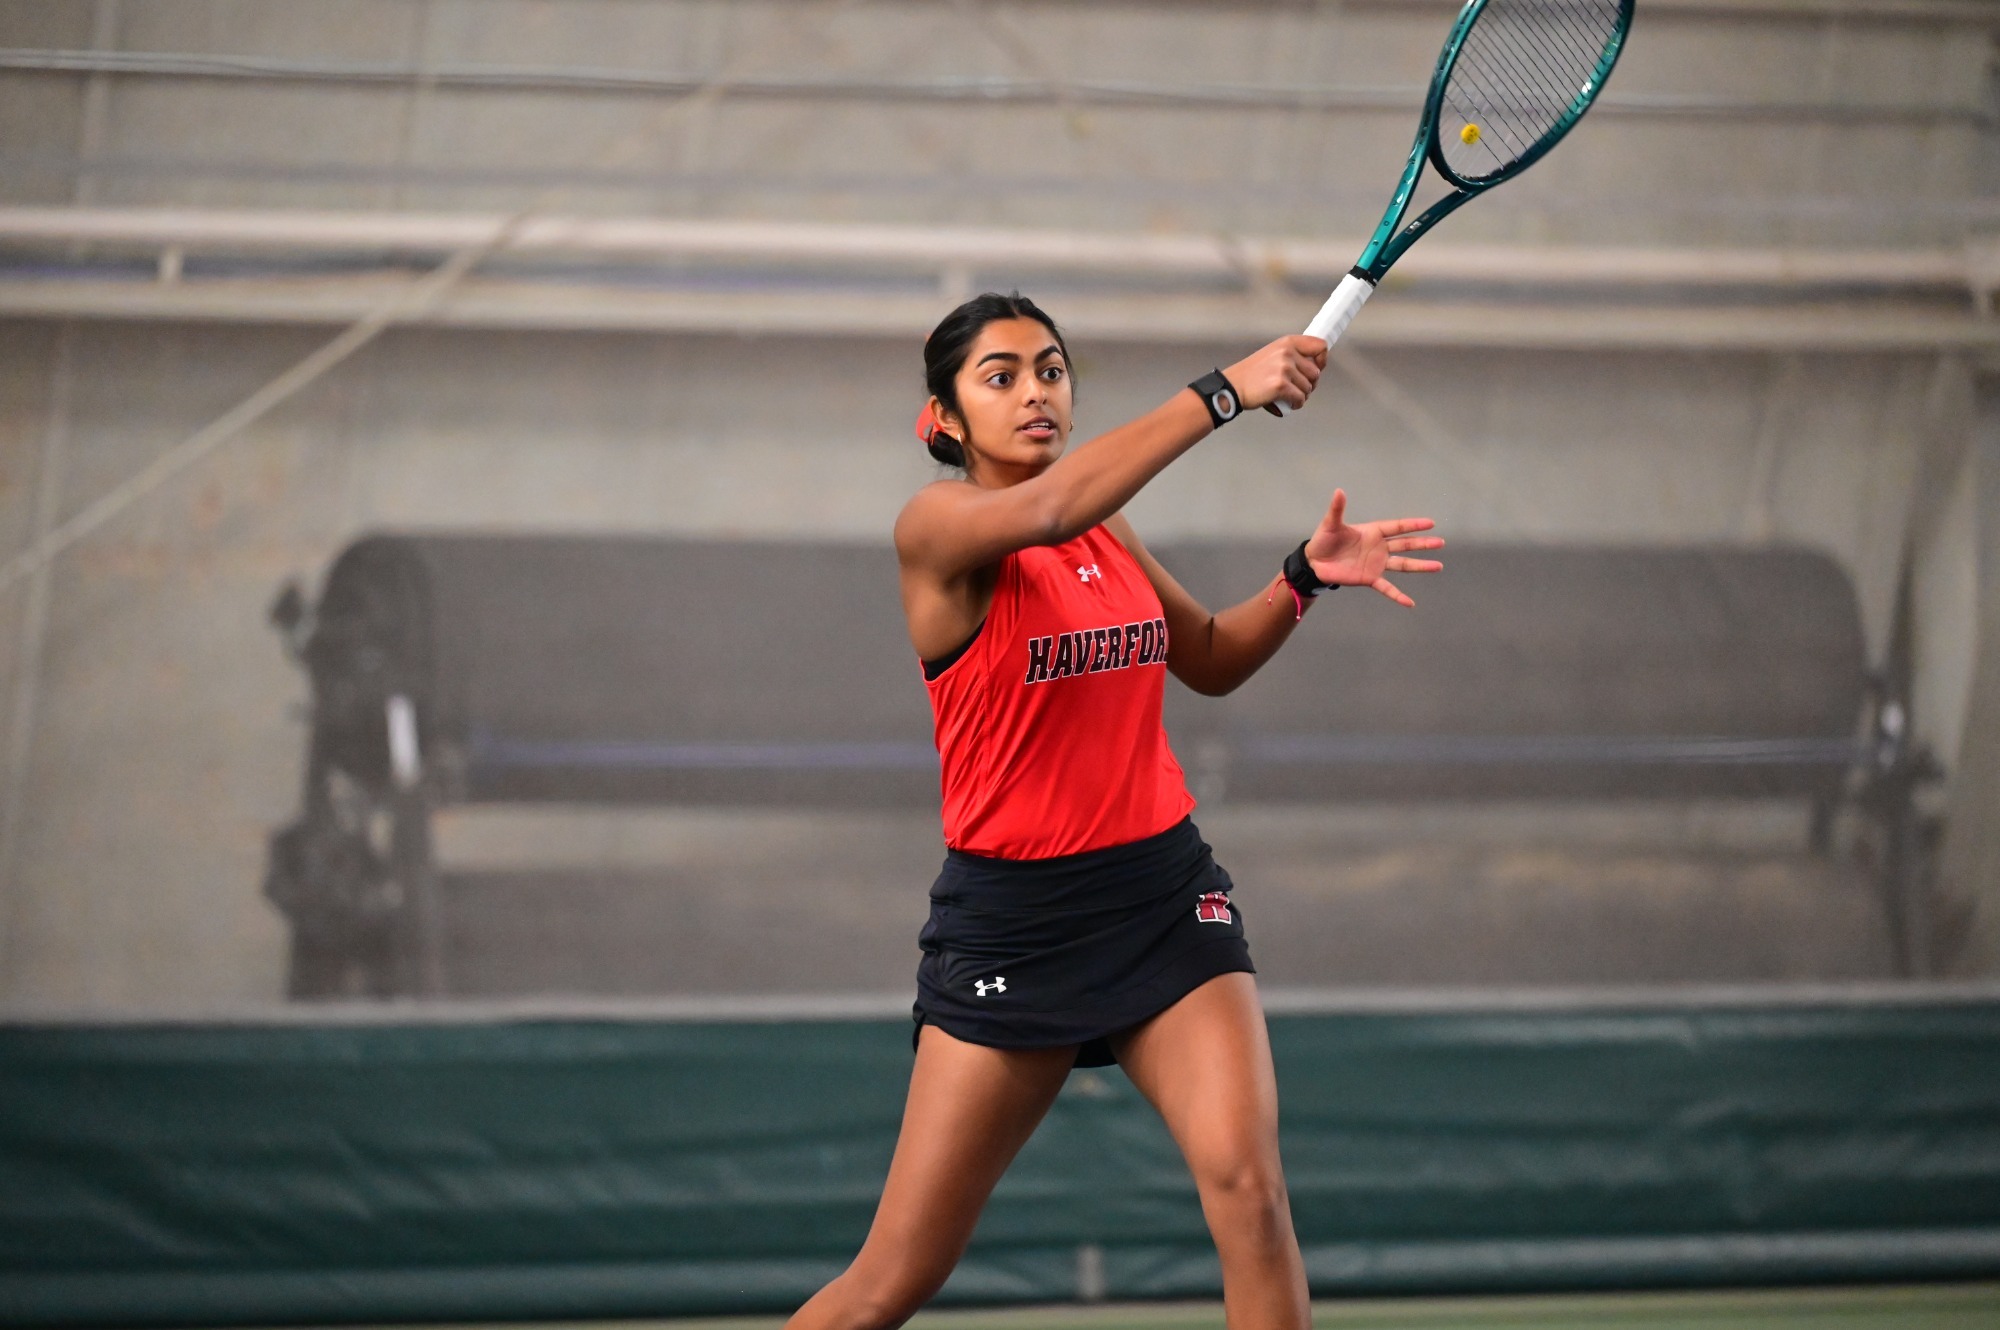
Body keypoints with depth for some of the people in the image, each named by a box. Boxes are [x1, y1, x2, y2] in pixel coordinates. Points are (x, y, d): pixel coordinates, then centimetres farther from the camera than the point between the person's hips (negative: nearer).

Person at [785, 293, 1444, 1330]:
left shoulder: (1106, 527, 10)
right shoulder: (936, 528, -10)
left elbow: (1211, 660, 24)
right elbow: (1046, 508, -32)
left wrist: (1305, 576, 5)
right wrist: (1221, 391, -36)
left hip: (1166, 892, 5)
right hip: (1012, 917, -5)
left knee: (1245, 1183, -18)